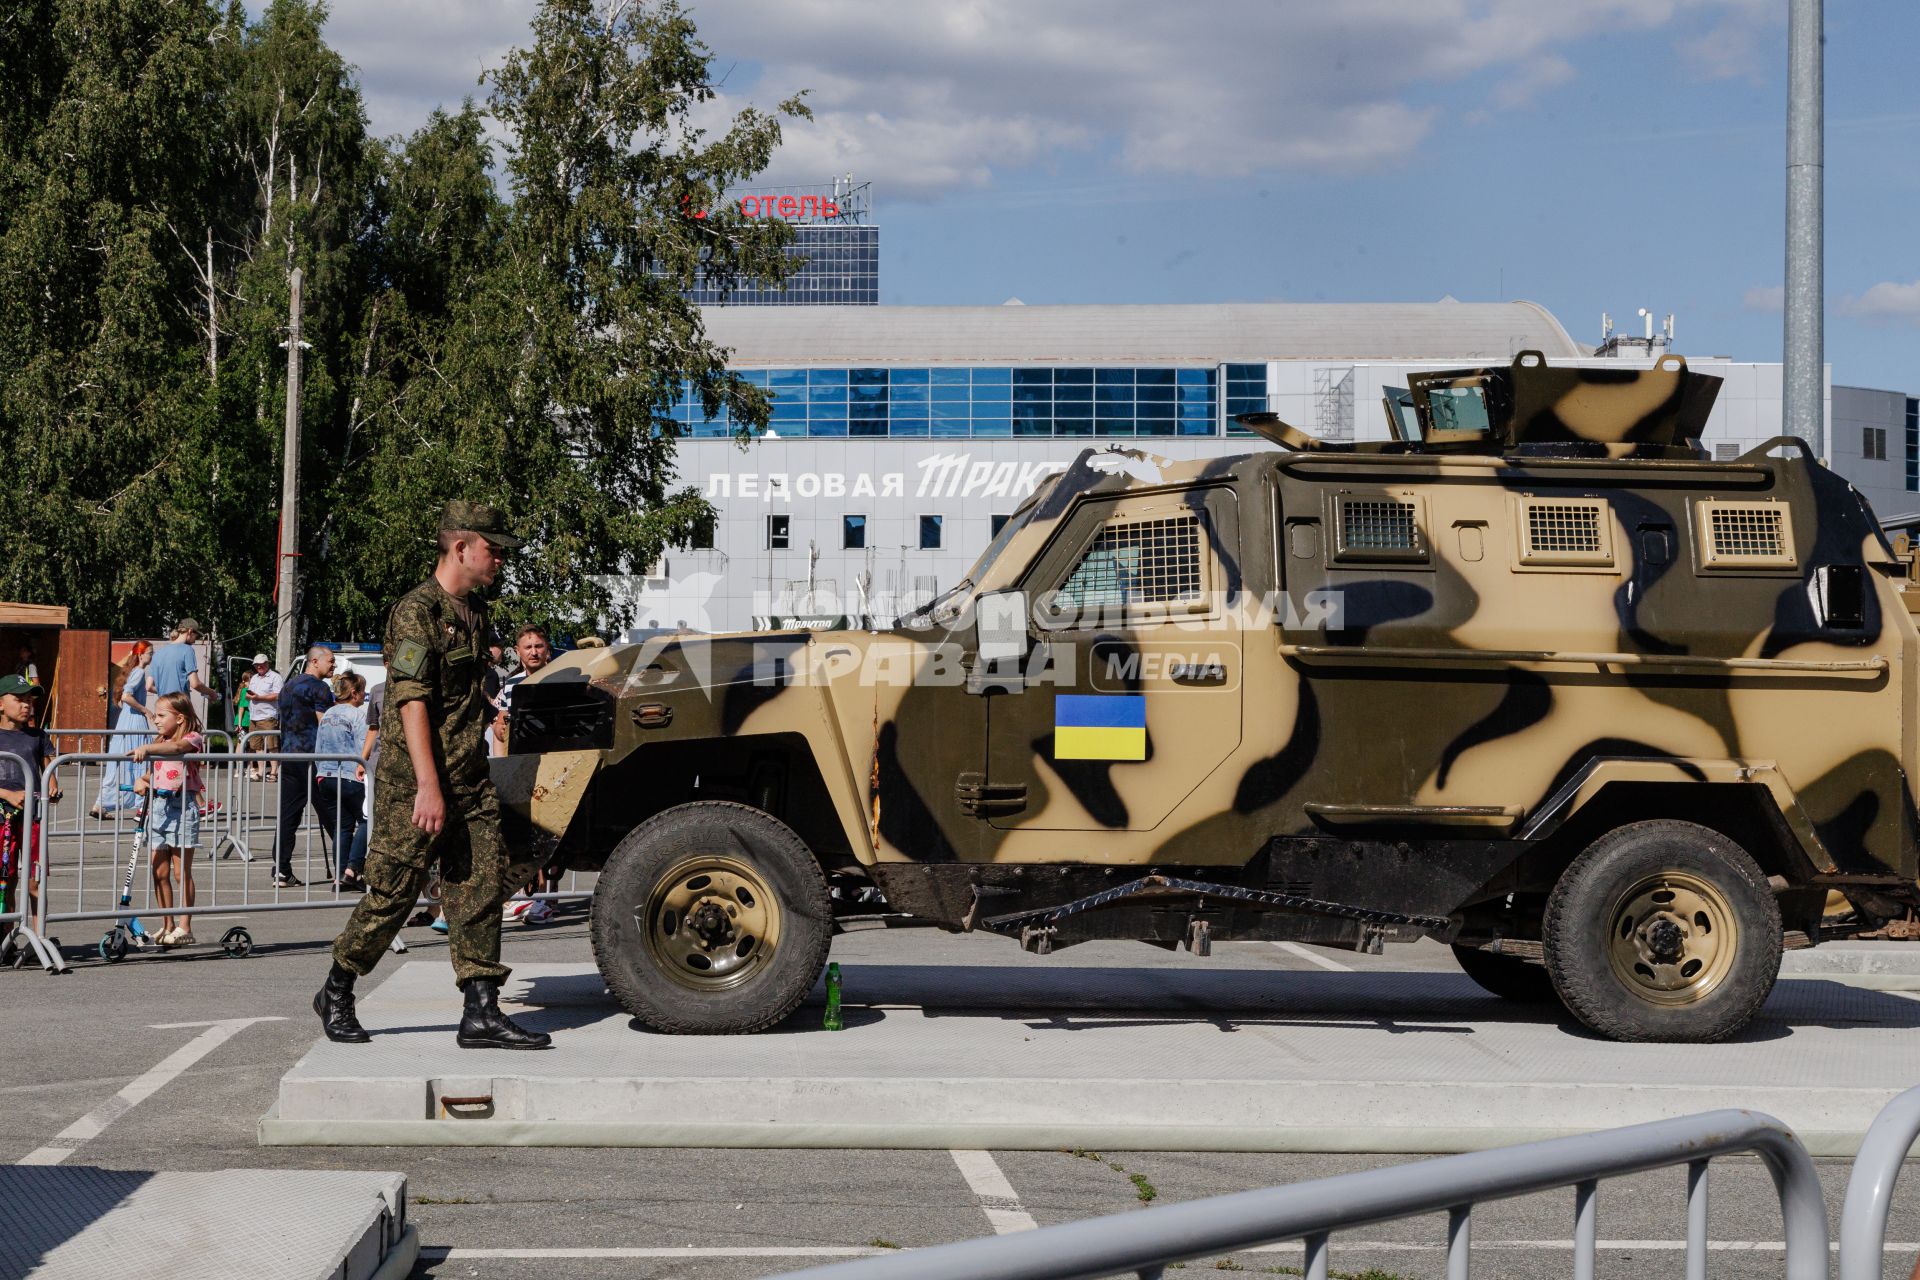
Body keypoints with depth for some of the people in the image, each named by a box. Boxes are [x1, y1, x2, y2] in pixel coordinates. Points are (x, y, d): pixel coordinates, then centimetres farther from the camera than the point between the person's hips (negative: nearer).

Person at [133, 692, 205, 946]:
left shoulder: (191, 739, -6)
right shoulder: (159, 742, 18)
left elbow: (176, 748, -28)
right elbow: (154, 772, 17)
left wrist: (146, 748, -40)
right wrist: (142, 780, -4)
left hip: (181, 806, -7)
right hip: (157, 805, 7)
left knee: (182, 871, -2)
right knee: (160, 872, 7)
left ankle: (184, 927, 3)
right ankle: (167, 926, 15)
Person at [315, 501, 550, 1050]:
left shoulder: (475, 610, 14)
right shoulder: (418, 611, -14)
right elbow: (412, 701, -20)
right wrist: (428, 787, -26)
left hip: (470, 779, 8)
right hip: (414, 782, -8)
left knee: (480, 891, 1)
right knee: (393, 893, 1)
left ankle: (481, 1014, 2)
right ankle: (336, 995, 19)